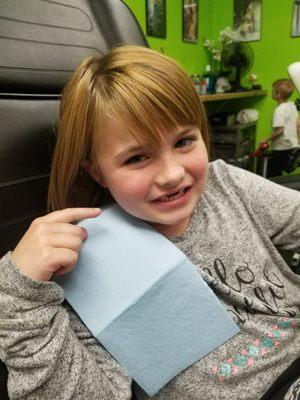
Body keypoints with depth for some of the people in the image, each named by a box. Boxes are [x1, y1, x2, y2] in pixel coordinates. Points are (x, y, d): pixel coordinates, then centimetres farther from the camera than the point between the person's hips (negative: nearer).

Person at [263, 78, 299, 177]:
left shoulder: (279, 110, -21)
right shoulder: (292, 105, 6)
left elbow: (280, 130, -25)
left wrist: (266, 140, -14)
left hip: (282, 148, -9)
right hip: (293, 146, 9)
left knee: (272, 176, -1)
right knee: (278, 173, 19)